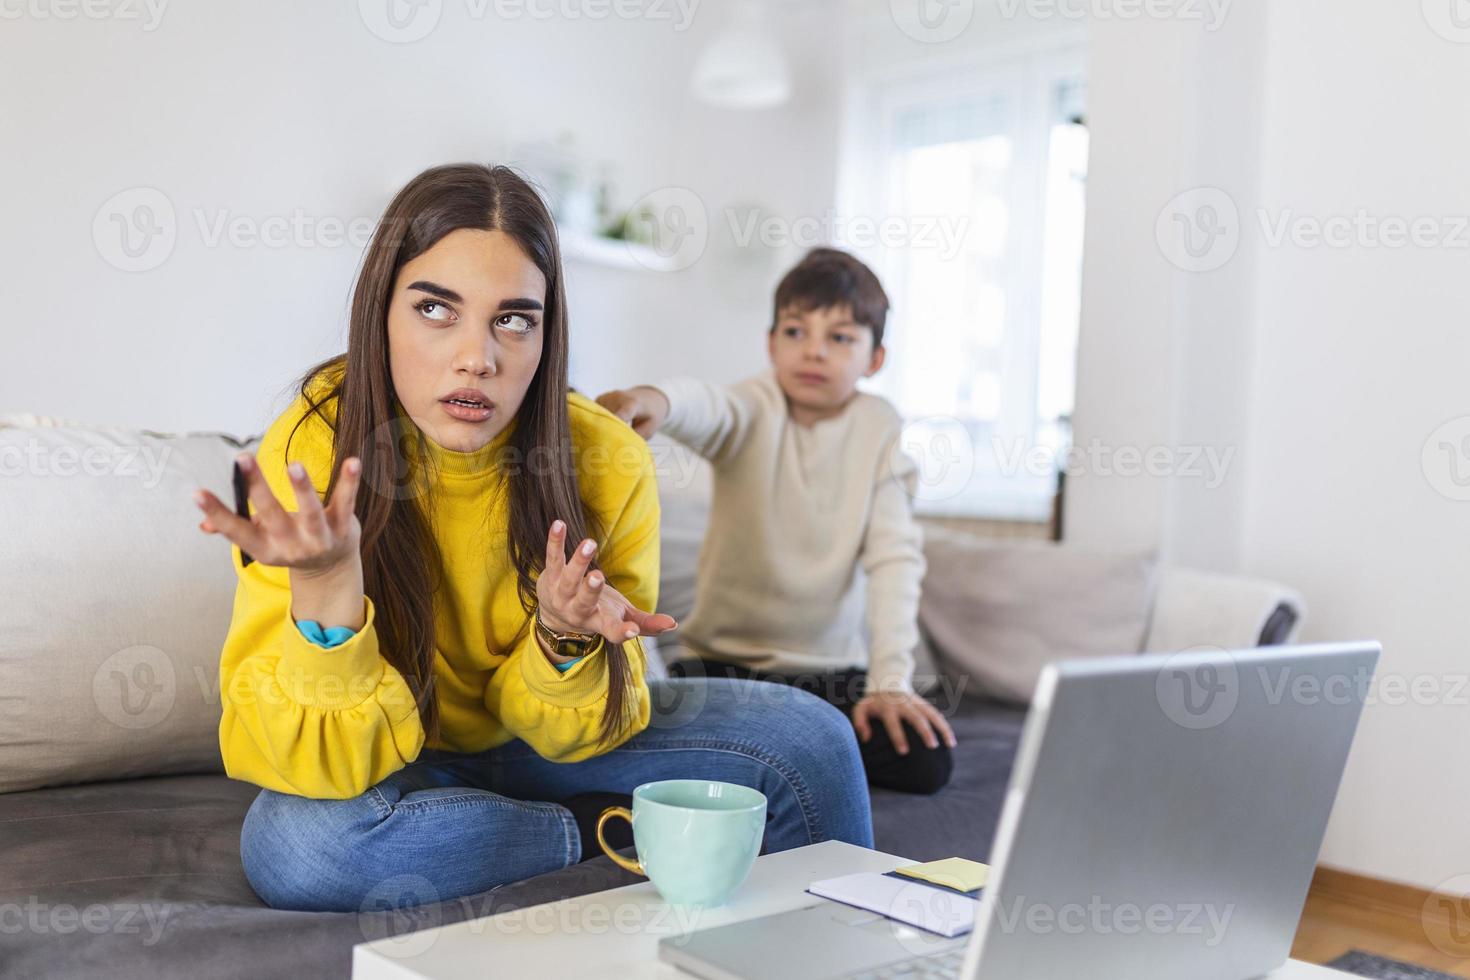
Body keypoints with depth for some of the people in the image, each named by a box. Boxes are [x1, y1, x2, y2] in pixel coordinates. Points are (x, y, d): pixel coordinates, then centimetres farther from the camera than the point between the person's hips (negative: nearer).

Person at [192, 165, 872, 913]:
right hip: (392, 762, 0)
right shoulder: (310, 454, -25)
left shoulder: (607, 464, -19)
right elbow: (320, 764, -27)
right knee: (292, 843, -35)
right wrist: (323, 586, -45)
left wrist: (564, 639, -32)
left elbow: (569, 734, -8)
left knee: (808, 742, -21)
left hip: (535, 742, 1)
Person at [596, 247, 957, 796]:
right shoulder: (755, 411, -9)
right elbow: (710, 410, -34)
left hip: (831, 668, 2)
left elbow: (893, 557, -10)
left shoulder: (878, 428, -4)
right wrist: (659, 400, -59)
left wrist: (890, 682, -19)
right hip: (724, 658, -2)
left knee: (926, 763, -18)